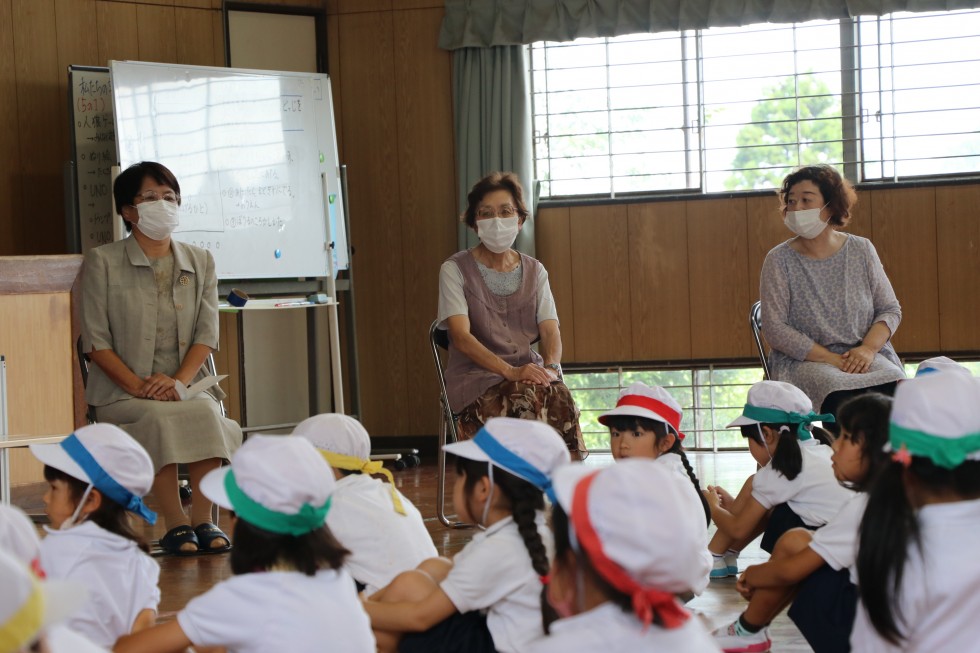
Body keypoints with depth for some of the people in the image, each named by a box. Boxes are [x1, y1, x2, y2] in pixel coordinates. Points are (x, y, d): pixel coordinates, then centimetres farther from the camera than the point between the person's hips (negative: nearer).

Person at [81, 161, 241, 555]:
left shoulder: (200, 263, 14)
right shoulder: (102, 263, 4)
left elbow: (207, 334, 5)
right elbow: (96, 341, -3)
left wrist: (179, 380, -14)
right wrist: (137, 385, -16)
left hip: (186, 387, 2)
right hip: (120, 393, -2)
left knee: (205, 412, -32)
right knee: (161, 419, -34)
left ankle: (203, 521, -25)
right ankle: (175, 526, -27)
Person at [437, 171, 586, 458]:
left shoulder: (534, 271, 16)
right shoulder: (455, 270, 2)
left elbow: (550, 330, 5)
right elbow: (461, 337, -10)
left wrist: (551, 366, -19)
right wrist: (511, 372, -24)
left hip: (530, 372, 3)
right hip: (475, 377, -3)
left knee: (558, 396, -32)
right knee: (524, 398, -35)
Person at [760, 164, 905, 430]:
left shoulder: (861, 250, 8)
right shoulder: (779, 260, 0)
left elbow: (890, 309, 10)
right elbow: (775, 328, -6)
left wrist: (868, 348, -11)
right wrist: (831, 359, -15)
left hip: (864, 356, 3)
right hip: (805, 360, -2)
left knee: (895, 391, -30)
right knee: (843, 400, -35)